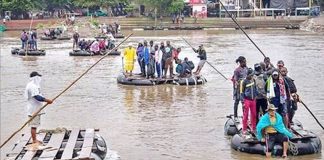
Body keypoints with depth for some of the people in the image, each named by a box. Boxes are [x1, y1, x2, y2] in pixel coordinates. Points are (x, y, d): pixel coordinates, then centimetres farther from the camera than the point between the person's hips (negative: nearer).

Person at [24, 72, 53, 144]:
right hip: (33, 109, -11)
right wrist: (47, 100, -23)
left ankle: (35, 139, 24)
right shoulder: (32, 86, -19)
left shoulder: (34, 86, 15)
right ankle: (34, 141, -1)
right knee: (33, 125, -5)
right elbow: (37, 97, -26)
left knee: (35, 125, 16)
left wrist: (46, 100, 10)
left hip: (36, 109, 11)